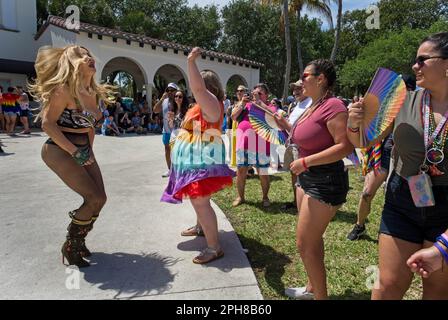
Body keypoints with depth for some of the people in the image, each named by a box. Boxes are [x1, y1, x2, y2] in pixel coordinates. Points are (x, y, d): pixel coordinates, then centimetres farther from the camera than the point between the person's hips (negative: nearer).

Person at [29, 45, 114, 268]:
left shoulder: (92, 93, 8)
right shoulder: (64, 89, -15)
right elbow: (48, 124, -18)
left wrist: (89, 151, 13)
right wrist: (74, 151, -21)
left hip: (84, 150, 8)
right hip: (60, 150, -7)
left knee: (100, 199, 2)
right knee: (94, 199, -14)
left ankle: (79, 240, 27)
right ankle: (70, 246, 10)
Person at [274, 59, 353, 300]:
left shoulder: (332, 106, -17)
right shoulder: (313, 106, 11)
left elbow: (345, 146, -24)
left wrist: (305, 162, -24)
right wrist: (287, 126, 10)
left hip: (325, 182, -10)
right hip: (306, 179, 10)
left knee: (305, 244, -3)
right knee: (312, 239, 20)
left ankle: (321, 296, 18)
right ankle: (312, 287, 38)